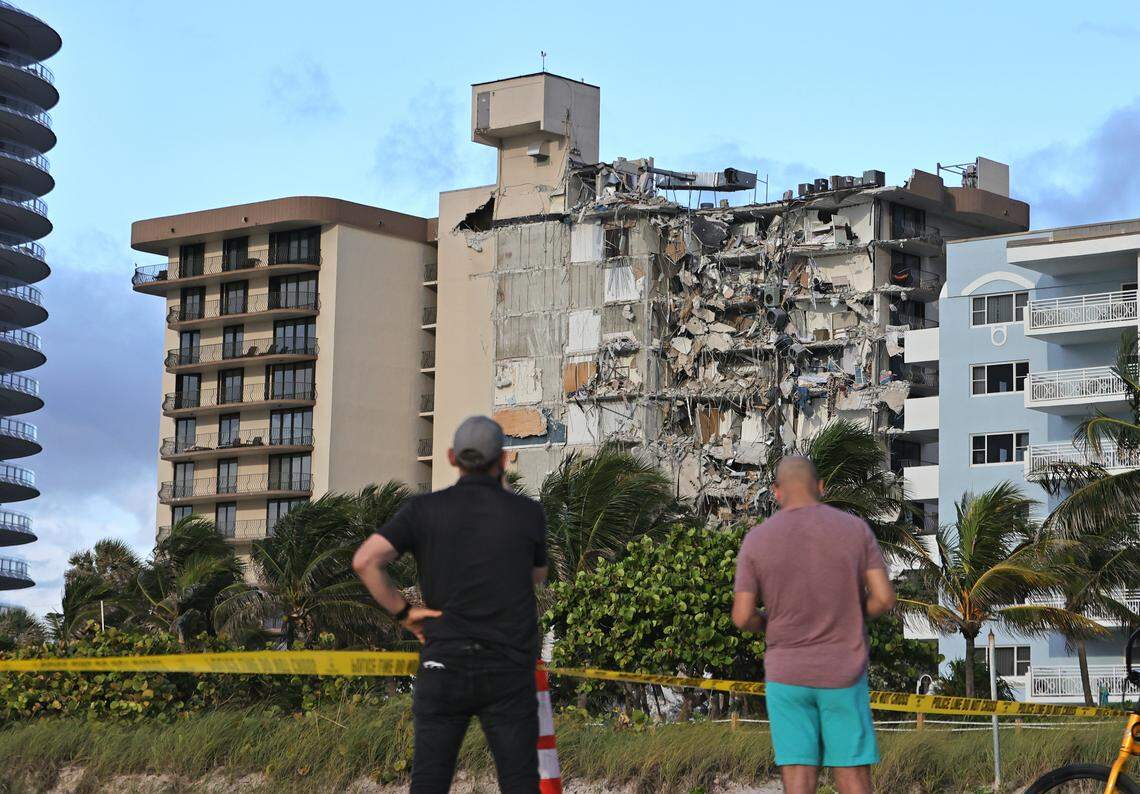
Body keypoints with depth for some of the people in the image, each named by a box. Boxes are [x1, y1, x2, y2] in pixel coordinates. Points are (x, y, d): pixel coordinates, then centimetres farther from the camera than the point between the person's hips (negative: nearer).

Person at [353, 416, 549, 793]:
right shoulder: (527, 512, 0)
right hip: (508, 673, -1)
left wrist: (403, 612, -1)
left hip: (444, 666, 1)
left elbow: (365, 560, -13)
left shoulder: (424, 509, 0)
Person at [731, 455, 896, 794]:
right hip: (841, 675, 0)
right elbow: (885, 599, -8)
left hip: (787, 675, 0)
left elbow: (742, 618, -7)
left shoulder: (756, 540, -5)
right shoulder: (856, 529, -5)